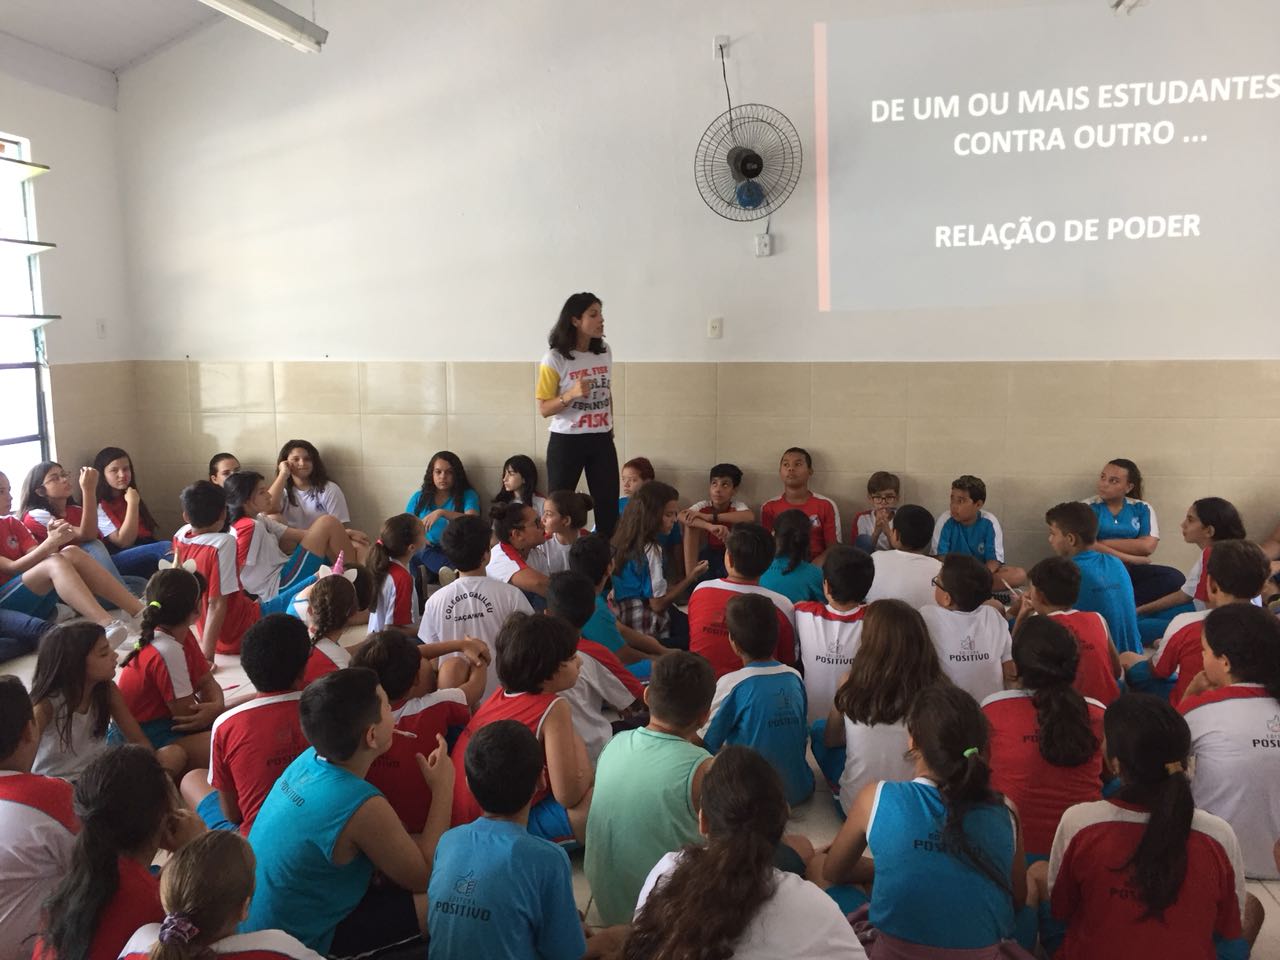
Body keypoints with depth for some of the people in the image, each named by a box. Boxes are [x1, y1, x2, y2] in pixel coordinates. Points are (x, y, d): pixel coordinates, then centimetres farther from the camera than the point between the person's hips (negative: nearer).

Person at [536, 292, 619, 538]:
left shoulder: (604, 352, 5)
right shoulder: (555, 359, -11)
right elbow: (544, 409, -10)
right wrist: (572, 394, -25)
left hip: (602, 441, 5)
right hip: (567, 441, -4)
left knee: (609, 506, 4)